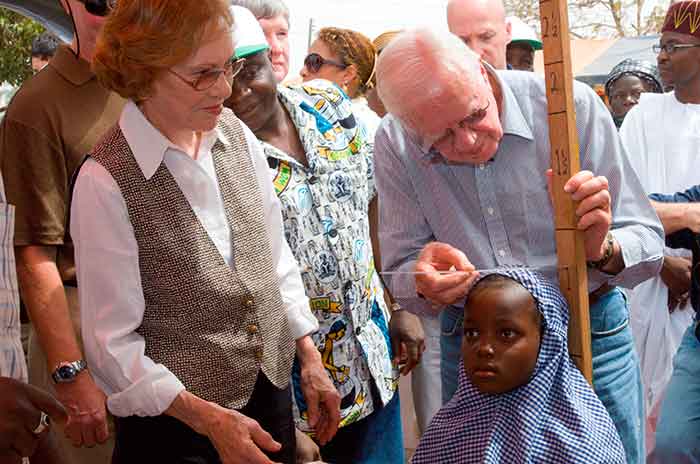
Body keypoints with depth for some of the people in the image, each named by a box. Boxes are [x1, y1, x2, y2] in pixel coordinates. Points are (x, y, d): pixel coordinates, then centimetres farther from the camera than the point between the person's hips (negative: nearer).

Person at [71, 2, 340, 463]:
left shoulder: (238, 136, -3)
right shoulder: (107, 181, -19)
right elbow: (112, 343, -16)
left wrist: (309, 358, 8)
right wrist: (208, 419, -18)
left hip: (271, 391, 5)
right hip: (174, 423, -5)